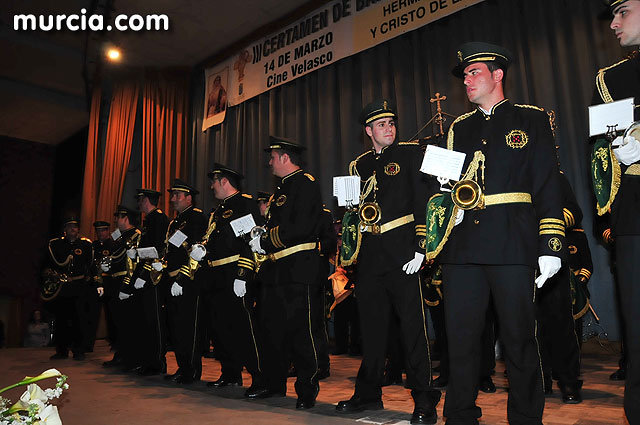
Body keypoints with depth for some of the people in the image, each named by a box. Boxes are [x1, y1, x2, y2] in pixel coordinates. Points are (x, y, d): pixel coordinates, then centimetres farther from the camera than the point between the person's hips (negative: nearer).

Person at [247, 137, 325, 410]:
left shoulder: (306, 183, -8)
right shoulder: (282, 188, 21)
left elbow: (300, 227, -20)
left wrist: (265, 242, -14)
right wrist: (260, 236, 7)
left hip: (299, 271, -9)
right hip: (276, 270, 10)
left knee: (301, 332, -2)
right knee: (272, 328, 13)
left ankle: (307, 391, 12)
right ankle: (275, 384, 27)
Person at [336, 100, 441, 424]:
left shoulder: (410, 153, 4)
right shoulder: (359, 165, 17)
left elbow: (422, 200, -4)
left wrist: (419, 247, -12)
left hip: (401, 249, -4)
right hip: (369, 252, 5)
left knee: (412, 322, -3)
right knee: (371, 322, 11)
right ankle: (369, 393, 25)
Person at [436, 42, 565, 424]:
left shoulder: (532, 119, 10)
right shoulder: (459, 128, 20)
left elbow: (548, 185, 2)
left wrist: (551, 246, -7)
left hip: (513, 245, -3)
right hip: (462, 247, 3)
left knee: (520, 339, 3)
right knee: (461, 338, 6)